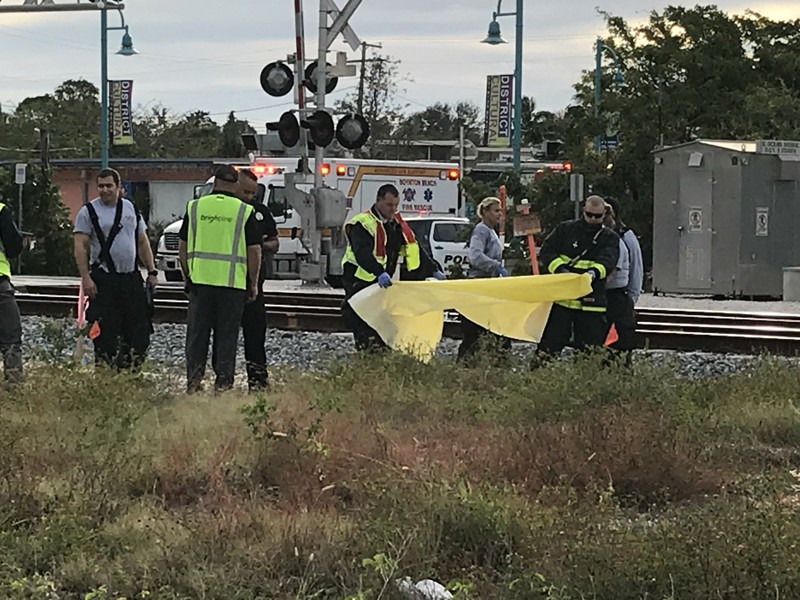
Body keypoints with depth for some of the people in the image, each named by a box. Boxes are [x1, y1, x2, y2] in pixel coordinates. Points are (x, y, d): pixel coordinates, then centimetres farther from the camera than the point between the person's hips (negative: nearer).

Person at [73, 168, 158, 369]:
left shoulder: (131, 209, 14)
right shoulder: (88, 212, -1)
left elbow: (143, 243, 18)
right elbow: (80, 247, -6)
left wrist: (152, 272, 11)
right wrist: (86, 278, -15)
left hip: (131, 277, 5)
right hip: (103, 280, -4)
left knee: (139, 330, 1)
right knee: (105, 332, -5)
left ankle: (130, 371, 10)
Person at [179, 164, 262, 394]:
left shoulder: (195, 207, 6)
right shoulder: (245, 211, 0)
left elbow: (183, 246, 9)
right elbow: (254, 251, -1)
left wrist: (187, 275, 19)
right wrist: (253, 284, 7)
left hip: (200, 279, 2)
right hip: (233, 282, -2)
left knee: (197, 333, 8)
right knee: (226, 335, 4)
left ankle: (193, 381, 4)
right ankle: (223, 382, 3)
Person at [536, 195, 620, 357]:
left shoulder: (610, 238, 9)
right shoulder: (565, 229, 10)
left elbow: (608, 260, -10)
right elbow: (546, 251, 4)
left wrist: (594, 272, -32)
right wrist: (559, 268, -15)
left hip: (591, 304, 0)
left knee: (592, 346, 3)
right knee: (550, 344, 0)